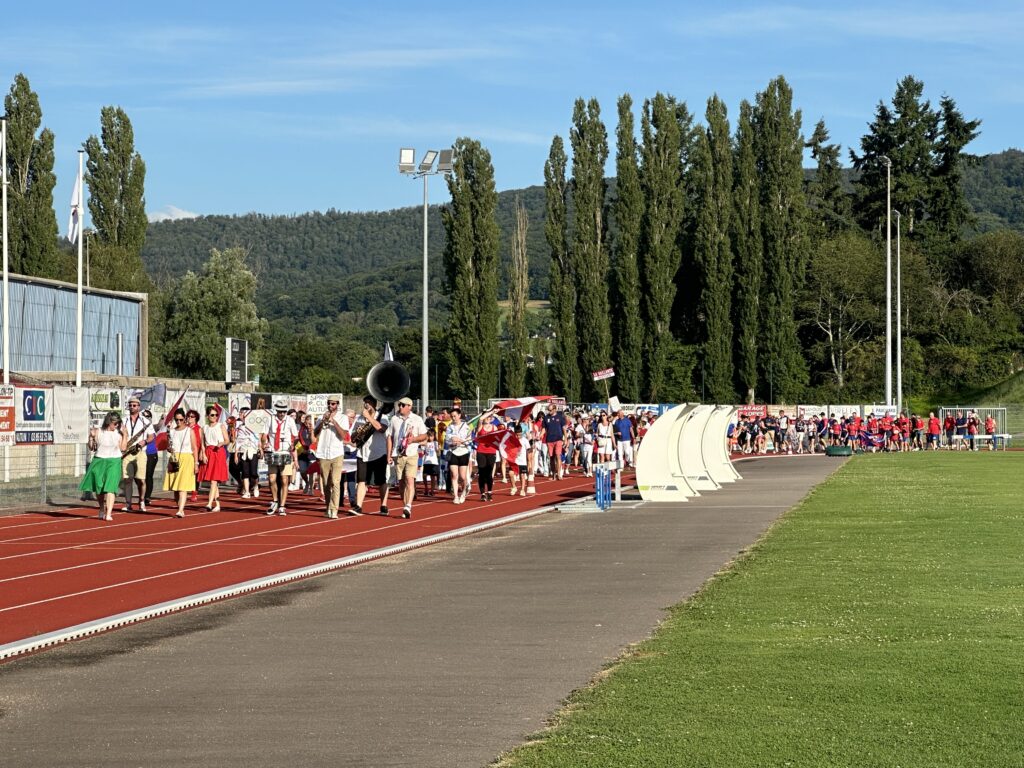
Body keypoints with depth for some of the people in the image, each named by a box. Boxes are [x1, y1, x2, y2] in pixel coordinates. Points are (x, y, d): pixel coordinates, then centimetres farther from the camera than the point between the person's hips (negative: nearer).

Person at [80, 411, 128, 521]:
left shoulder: (119, 433, 3)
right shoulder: (98, 432, 0)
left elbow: (123, 448, -2)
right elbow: (91, 448, 4)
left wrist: (125, 436, -5)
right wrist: (91, 437, -10)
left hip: (114, 462, -1)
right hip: (99, 461, 1)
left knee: (110, 488, -14)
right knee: (98, 488, 12)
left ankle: (108, 514, -18)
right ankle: (102, 509, 36)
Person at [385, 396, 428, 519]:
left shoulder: (417, 419, 5)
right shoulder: (394, 419, 11)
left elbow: (424, 436, 6)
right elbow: (390, 437, 12)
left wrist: (413, 439, -13)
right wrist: (389, 455, 6)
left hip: (412, 454, -3)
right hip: (398, 454, 3)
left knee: (410, 480, -17)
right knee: (401, 482, 6)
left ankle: (408, 507, -26)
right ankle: (405, 506, 15)